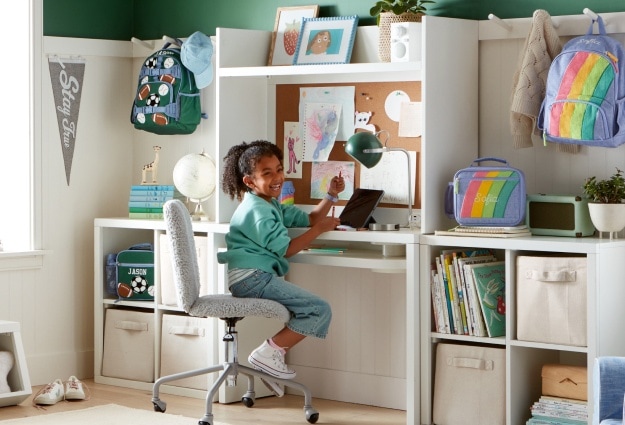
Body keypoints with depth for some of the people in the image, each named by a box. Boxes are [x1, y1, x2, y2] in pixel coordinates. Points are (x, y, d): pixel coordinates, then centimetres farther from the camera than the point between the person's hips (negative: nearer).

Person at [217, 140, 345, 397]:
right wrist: (320, 229, -6)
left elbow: (308, 219, 21)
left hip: (258, 277, 10)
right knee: (320, 310, -14)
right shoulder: (258, 210, -11)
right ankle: (268, 353, -12)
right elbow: (285, 249, -11)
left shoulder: (272, 205, 21)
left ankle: (273, 356, 11)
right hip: (252, 277, -10)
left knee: (316, 311, 16)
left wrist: (331, 195, 9)